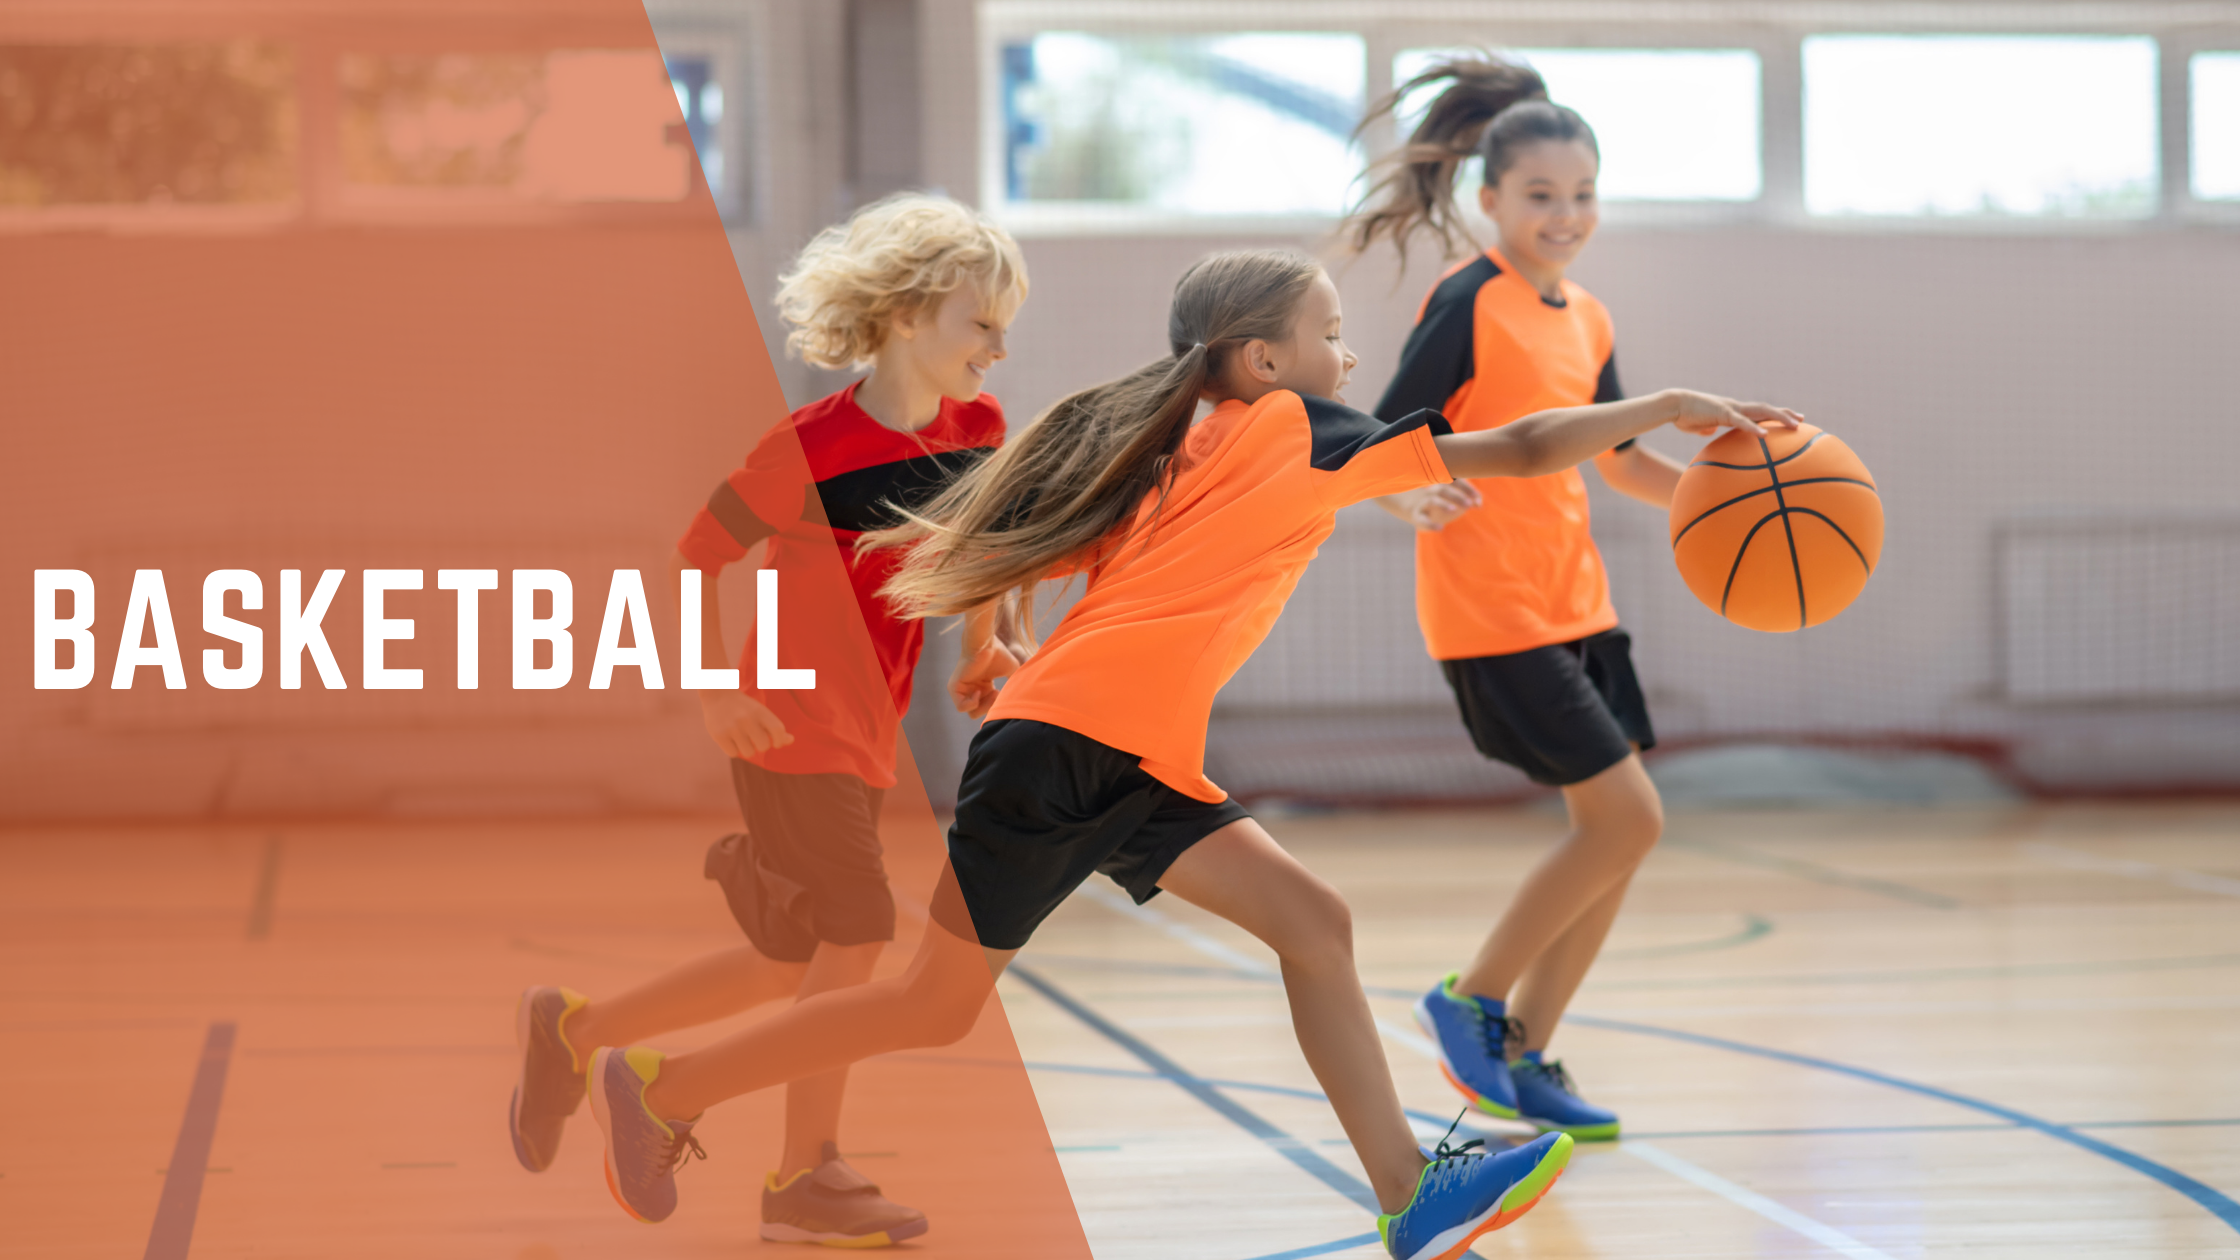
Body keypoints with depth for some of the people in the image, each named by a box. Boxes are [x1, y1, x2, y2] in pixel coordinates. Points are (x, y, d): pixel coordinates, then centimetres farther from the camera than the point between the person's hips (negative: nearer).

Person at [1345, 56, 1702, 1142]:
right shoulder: (1469, 306, -11)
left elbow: (1619, 460, 23)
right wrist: (1415, 500, -34)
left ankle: (1520, 1056, 16)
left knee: (1612, 832, 6)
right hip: (1491, 610, -8)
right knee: (1628, 816, -11)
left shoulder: (1586, 322, 12)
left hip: (1574, 598, 8)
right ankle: (1471, 1001, 5)